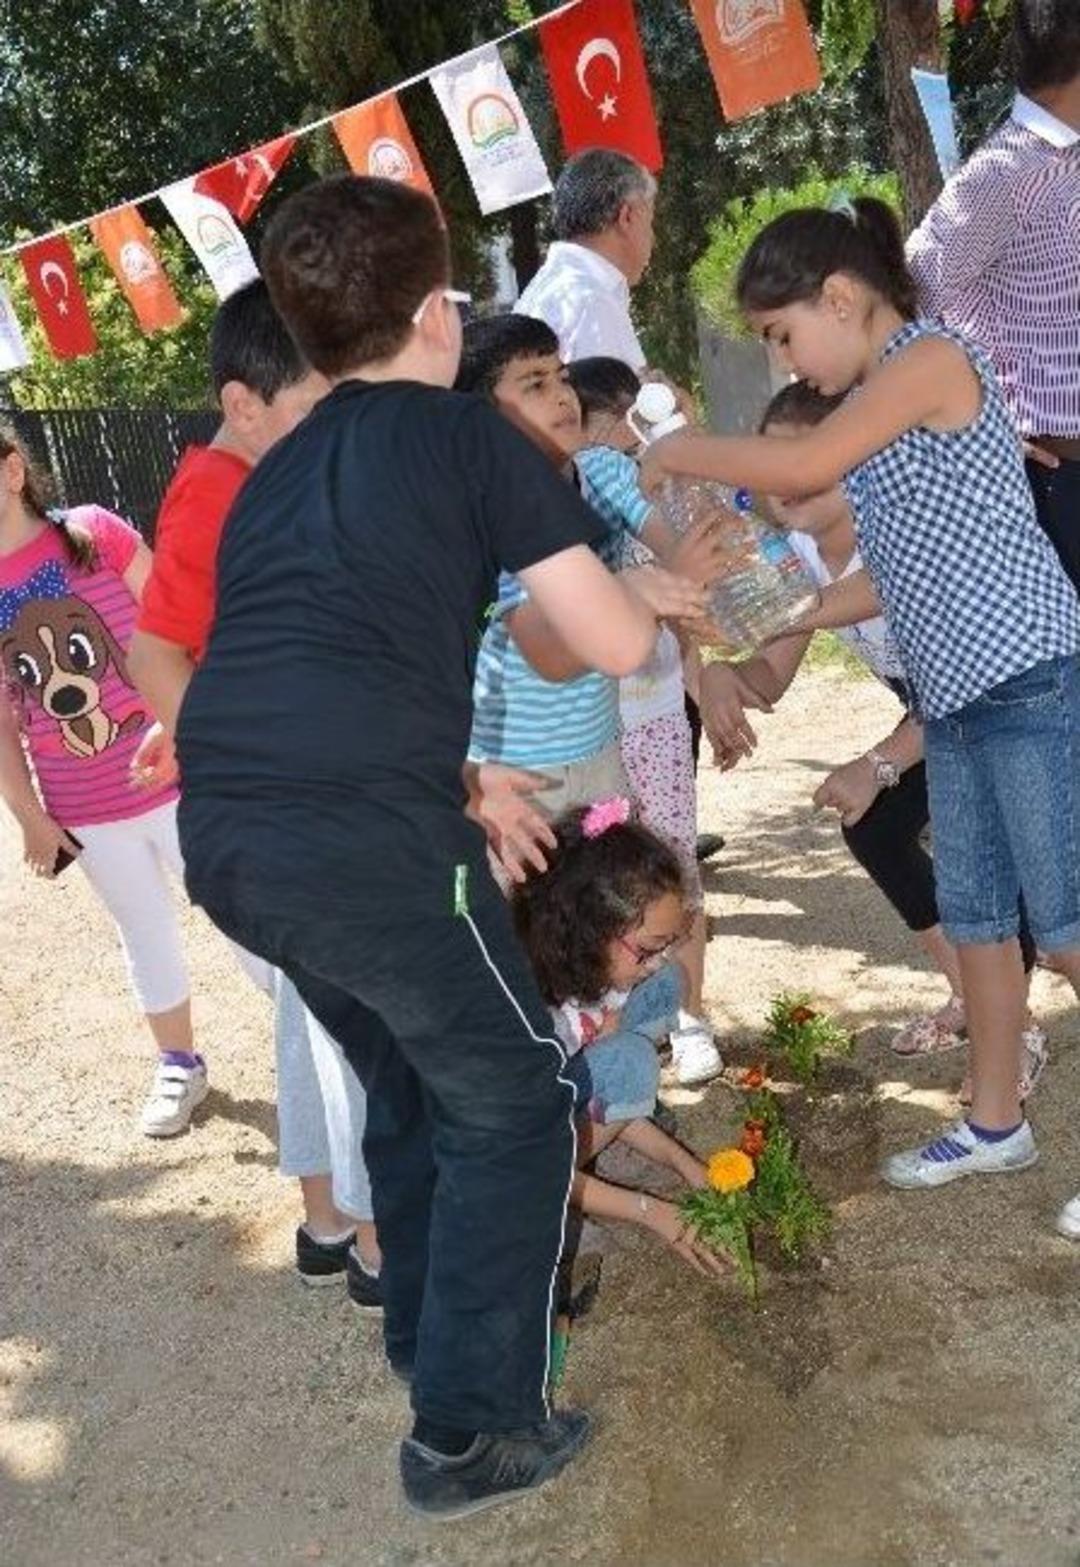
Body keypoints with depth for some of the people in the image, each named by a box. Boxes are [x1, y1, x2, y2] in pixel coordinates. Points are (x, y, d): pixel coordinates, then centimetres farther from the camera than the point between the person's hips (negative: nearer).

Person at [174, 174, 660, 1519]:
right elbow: (616, 646, 1)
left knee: (408, 1081, 28)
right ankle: (468, 1433, 18)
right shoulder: (462, 432, 3)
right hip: (362, 835, -7)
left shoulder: (271, 478, 23)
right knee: (511, 1105, 12)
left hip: (222, 838, 7)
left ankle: (425, 1338, 43)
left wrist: (459, 777, 30)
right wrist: (649, 585, 24)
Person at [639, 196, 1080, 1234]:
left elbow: (802, 468, -22)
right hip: (956, 694, 9)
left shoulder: (929, 356, -10)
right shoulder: (877, 406, 16)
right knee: (973, 916, 13)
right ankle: (995, 1124, 26)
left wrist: (678, 453, -8)